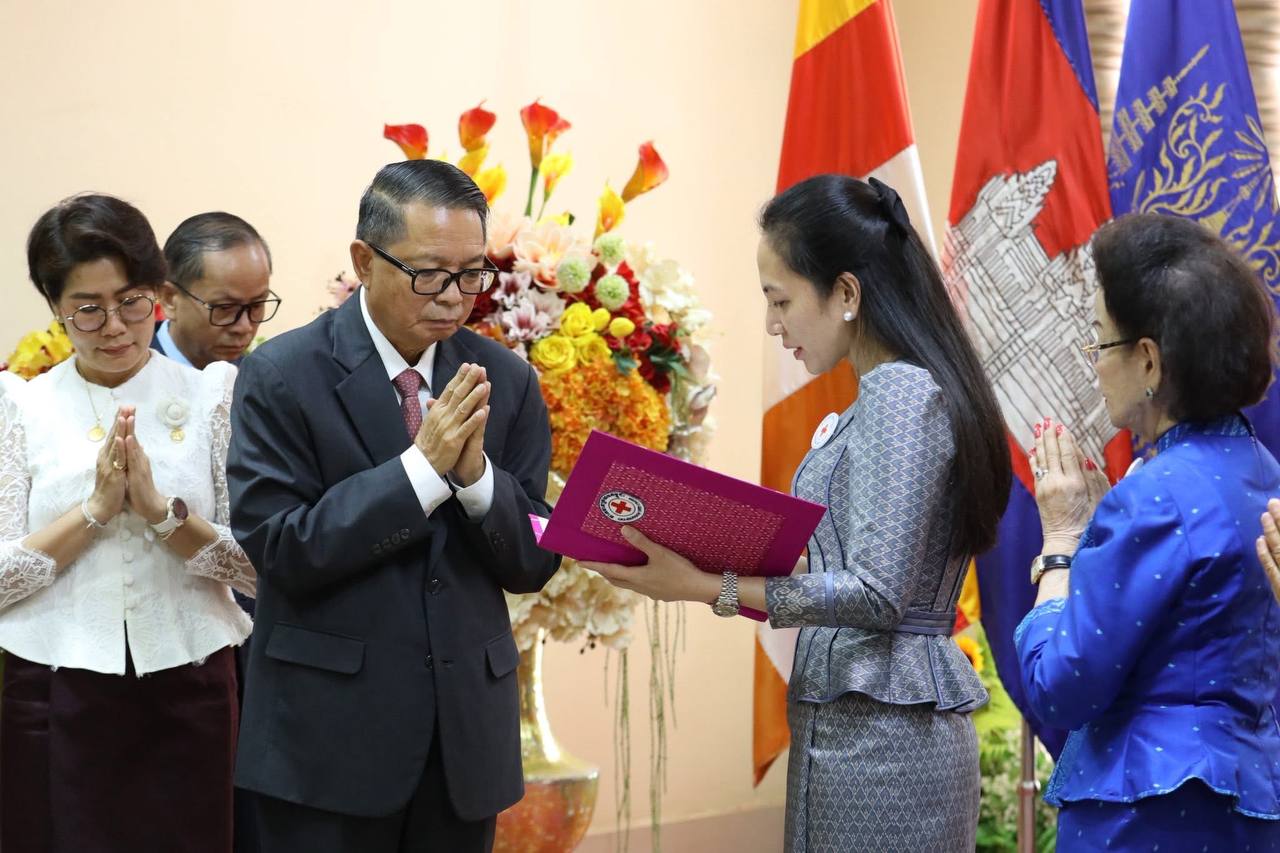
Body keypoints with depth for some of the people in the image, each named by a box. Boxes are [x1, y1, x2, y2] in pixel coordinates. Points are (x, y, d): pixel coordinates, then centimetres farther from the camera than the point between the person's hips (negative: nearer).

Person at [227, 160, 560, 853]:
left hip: (468, 736, 4)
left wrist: (475, 471, -16)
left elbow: (534, 566, 3)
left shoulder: (507, 381, 3)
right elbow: (276, 550, -13)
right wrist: (422, 465, -20)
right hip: (329, 735, -3)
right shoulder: (281, 376, -7)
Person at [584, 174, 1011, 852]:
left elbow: (876, 593, -19)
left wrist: (705, 587, -20)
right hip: (867, 720, 9)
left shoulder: (901, 392, -14)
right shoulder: (905, 389, 15)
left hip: (878, 736, -9)